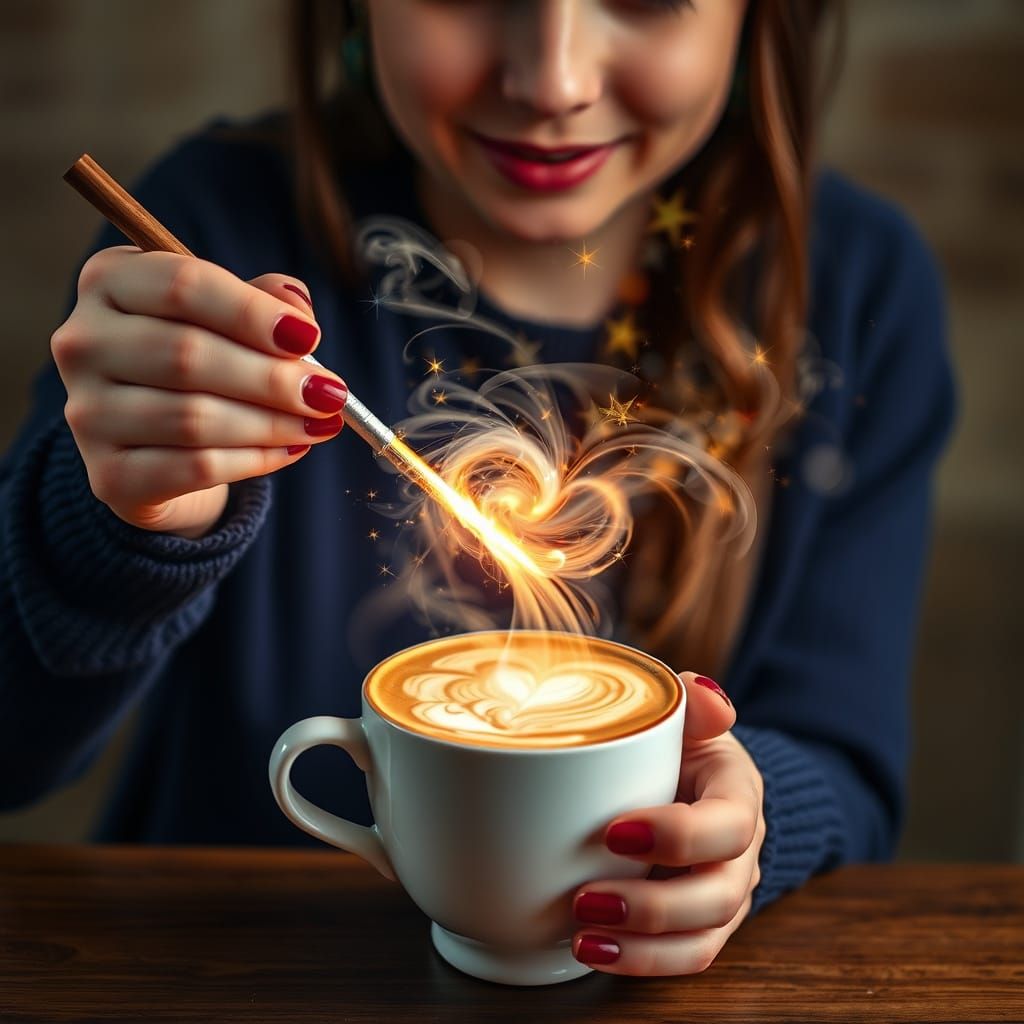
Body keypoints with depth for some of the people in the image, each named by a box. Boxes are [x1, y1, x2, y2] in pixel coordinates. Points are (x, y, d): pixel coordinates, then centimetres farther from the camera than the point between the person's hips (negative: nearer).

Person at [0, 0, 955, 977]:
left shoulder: (865, 283, -6)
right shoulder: (223, 218, -12)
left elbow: (847, 780, -5)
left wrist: (726, 823, -25)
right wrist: (126, 525, -33)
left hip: (639, 971, 3)